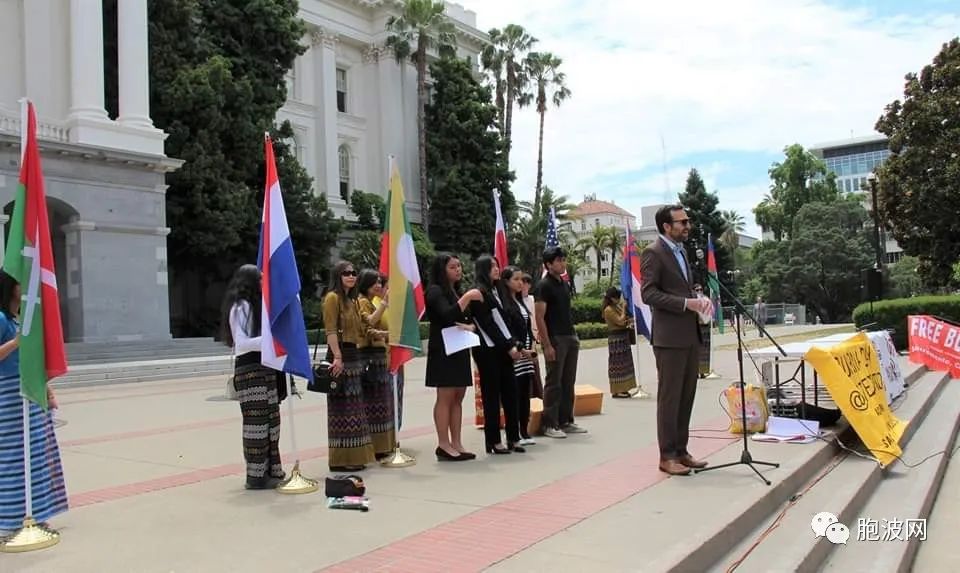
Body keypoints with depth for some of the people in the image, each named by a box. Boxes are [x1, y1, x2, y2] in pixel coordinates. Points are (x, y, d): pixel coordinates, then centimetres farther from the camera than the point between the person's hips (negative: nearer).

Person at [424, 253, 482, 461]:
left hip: (460, 349, 9)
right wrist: (467, 297, -25)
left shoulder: (455, 291, 19)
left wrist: (470, 327, 3)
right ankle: (444, 445, -6)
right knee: (445, 397, -9)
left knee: (458, 397, 5)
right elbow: (448, 315, -21)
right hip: (443, 350, -8)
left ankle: (456, 444, 7)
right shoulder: (435, 291, -7)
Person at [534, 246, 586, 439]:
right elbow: (539, 317, -14)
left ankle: (566, 421, 20)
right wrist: (547, 345, -18)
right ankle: (550, 425, 5)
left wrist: (574, 335, 14)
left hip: (570, 338, 8)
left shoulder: (565, 284, 14)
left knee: (568, 382, 11)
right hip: (555, 339, -8)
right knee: (554, 383, -2)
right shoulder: (544, 286, -10)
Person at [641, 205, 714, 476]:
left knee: (686, 397, 11)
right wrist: (686, 303, -21)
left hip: (690, 335, 8)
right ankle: (667, 456, 5)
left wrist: (699, 299, 4)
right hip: (669, 337, -8)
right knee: (669, 398, -2)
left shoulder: (681, 251, 19)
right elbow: (649, 294, -16)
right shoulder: (653, 252, -8)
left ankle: (681, 451, 20)